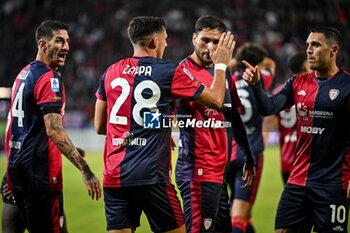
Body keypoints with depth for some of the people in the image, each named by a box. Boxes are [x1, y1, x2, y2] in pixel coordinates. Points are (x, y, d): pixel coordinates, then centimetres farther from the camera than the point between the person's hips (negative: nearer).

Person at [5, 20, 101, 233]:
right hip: (40, 173, -9)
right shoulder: (50, 79, -13)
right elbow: (54, 130, -22)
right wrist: (85, 170, -24)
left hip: (18, 167, 9)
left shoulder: (24, 74, 16)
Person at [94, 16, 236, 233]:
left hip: (114, 175, 4)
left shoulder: (111, 72, 10)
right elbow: (215, 100, 7)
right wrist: (221, 65, 24)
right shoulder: (171, 72, -3)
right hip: (151, 175, -4)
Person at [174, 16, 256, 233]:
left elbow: (234, 117, 24)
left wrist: (249, 157, 27)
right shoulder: (184, 72, -9)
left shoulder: (224, 73, 15)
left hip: (220, 171, 9)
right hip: (199, 172, -9)